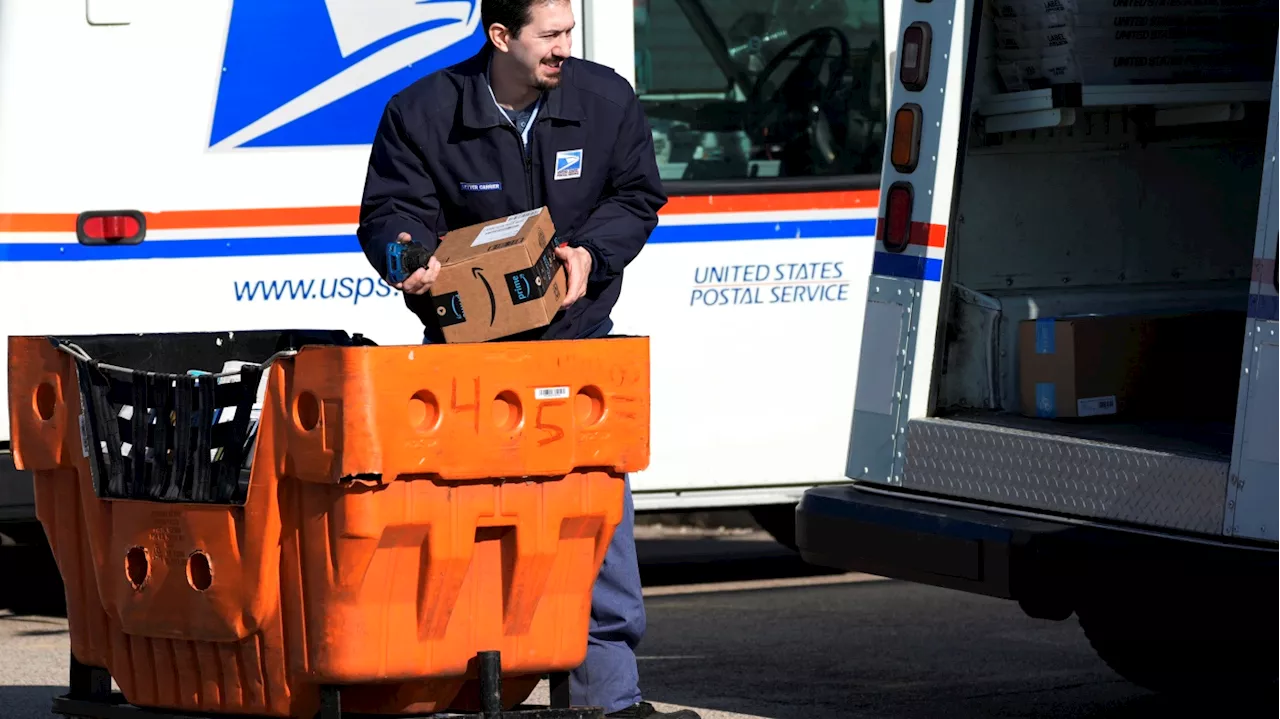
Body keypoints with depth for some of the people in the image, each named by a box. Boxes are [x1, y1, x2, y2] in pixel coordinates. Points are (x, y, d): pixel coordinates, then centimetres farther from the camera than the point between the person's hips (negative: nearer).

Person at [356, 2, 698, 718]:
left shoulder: (607, 100, -2)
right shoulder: (423, 114, -9)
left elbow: (637, 196, 6)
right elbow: (390, 208, -5)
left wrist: (592, 253, -12)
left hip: (576, 334, 2)